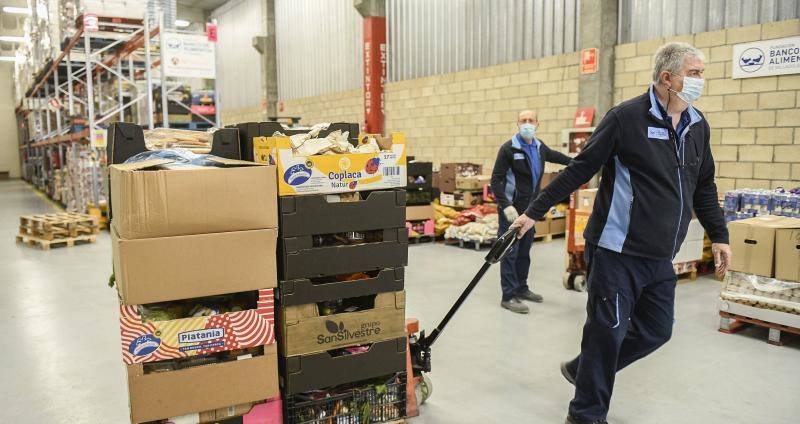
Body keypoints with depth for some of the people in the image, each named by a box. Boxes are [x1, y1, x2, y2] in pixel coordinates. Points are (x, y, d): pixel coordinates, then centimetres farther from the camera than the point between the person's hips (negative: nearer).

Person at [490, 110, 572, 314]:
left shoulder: (539, 147, 8)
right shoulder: (509, 148, -11)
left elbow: (555, 156, 31)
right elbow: (496, 179, -14)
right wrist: (505, 205, -23)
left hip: (530, 208, 7)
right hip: (512, 209, -7)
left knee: (524, 251, 15)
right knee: (510, 252, -4)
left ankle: (521, 289, 28)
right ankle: (508, 296, 1)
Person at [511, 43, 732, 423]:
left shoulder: (698, 126, 11)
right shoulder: (626, 117, -11)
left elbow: (704, 188, 20)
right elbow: (579, 171, -10)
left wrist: (718, 235, 16)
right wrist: (535, 211, -10)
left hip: (662, 257, 8)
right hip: (619, 251, -7)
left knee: (656, 331, 13)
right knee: (608, 332, 0)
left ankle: (582, 370, 33)